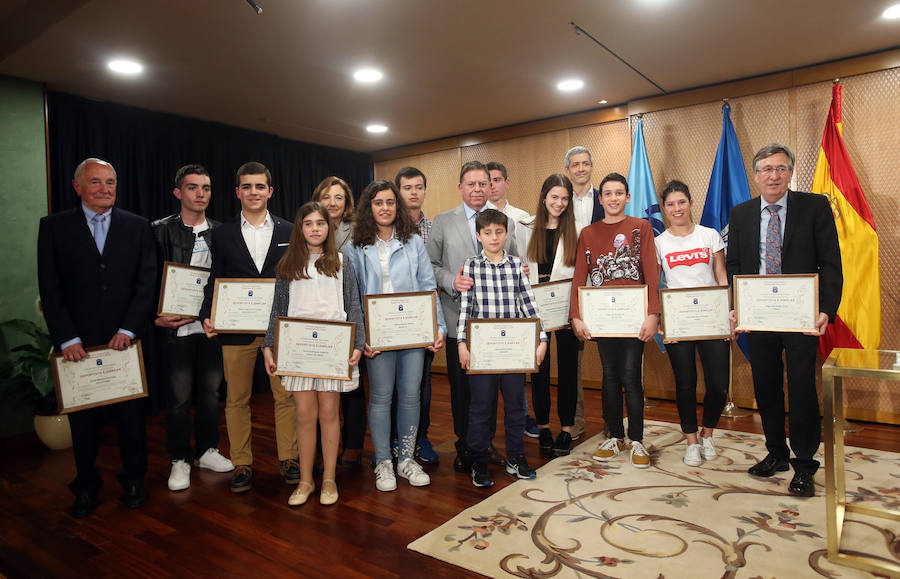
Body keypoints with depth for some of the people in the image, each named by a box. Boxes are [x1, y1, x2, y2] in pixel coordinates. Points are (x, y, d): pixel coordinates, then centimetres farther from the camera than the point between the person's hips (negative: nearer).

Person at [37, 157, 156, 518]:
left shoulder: (137, 227, 3)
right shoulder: (54, 227, 2)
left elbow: (147, 284, -2)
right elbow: (50, 289, -3)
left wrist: (128, 330, -11)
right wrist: (67, 338, -11)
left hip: (126, 340, 0)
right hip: (78, 344, 0)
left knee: (131, 414, 9)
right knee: (83, 418, 12)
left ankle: (134, 480, 27)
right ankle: (87, 486, 29)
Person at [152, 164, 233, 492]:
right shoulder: (161, 230, -1)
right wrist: (155, 317, -12)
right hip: (176, 327, -3)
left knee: (210, 391, 12)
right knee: (179, 396, 4)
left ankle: (207, 451, 28)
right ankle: (180, 459, 19)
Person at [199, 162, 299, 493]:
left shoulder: (288, 232, 7)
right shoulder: (222, 235, 8)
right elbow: (214, 282, 8)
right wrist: (207, 316, -8)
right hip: (237, 329, 1)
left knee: (285, 395, 6)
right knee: (236, 399, 8)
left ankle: (288, 458, 21)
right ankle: (242, 464, 22)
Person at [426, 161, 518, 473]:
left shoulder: (506, 221, 10)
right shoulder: (443, 221, 4)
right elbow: (430, 264, 1)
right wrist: (451, 281, -16)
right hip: (458, 318, -2)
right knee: (461, 385, 7)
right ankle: (464, 446, 23)